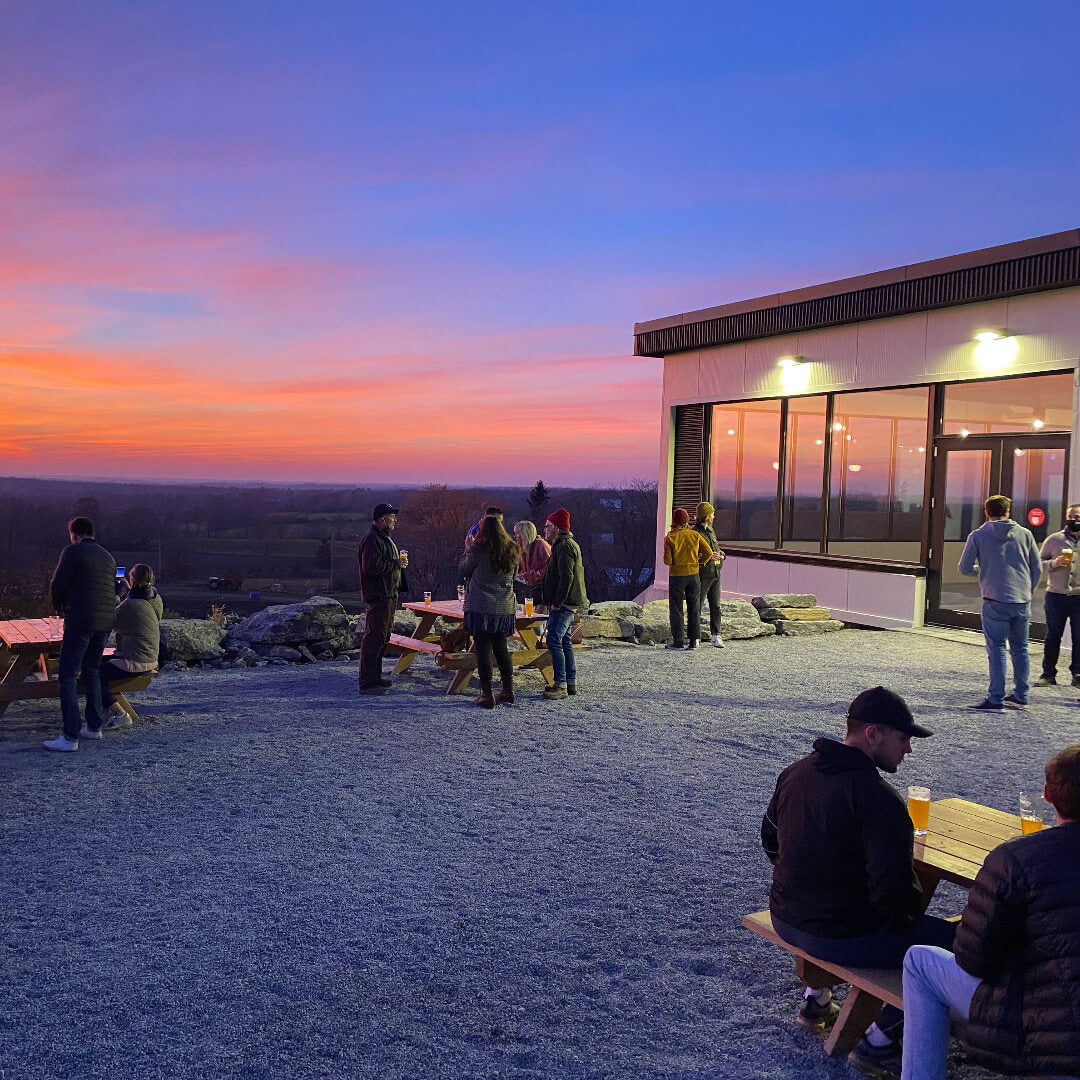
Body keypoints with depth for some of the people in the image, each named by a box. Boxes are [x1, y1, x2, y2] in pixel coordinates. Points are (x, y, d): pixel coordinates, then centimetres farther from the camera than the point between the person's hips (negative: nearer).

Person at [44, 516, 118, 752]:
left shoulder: (73, 551, -6)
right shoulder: (108, 557, 16)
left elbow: (58, 585, -9)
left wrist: (59, 607, 12)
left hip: (80, 621, -7)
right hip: (105, 622, 7)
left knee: (68, 675, -5)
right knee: (91, 671, 20)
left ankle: (70, 737, -10)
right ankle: (94, 726, 23)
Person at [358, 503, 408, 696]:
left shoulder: (385, 538, 19)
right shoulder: (372, 539, -15)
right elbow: (372, 566, -26)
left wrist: (400, 562, 10)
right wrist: (397, 564, -16)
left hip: (389, 595, 11)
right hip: (378, 596, -11)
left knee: (383, 637, 16)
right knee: (374, 638, -10)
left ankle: (375, 677, 25)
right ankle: (367, 683, -8)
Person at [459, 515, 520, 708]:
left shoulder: (477, 550, -10)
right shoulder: (512, 551, 5)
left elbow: (463, 569, 3)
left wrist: (469, 549, 15)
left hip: (481, 607, -5)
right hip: (505, 607, 5)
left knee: (483, 649, 0)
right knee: (501, 648, 16)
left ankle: (487, 694, -1)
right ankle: (508, 691, 20)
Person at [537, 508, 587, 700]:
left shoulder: (564, 546, -15)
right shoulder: (566, 544, 19)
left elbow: (566, 577, -22)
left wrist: (556, 603, -21)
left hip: (563, 604, -11)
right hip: (566, 604, 11)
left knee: (554, 641, -11)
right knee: (565, 641, 13)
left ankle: (560, 685, -12)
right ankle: (571, 682, 18)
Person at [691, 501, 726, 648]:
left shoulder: (710, 530, 14)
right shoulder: (693, 532, -11)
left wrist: (721, 555, 0)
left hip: (715, 574, 7)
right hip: (702, 575, -7)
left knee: (716, 606, 6)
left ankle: (716, 636, 12)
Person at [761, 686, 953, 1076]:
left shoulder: (796, 772, 2)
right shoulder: (879, 799, -23)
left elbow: (770, 838, 16)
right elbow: (894, 889, -25)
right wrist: (907, 915, -3)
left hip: (786, 918, 8)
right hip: (841, 937, -8)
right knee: (953, 941, 3)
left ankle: (816, 1000, 40)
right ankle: (877, 1042, 8)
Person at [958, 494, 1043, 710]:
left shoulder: (978, 536, -1)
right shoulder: (1024, 534, 6)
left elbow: (965, 568, 0)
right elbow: (1037, 569, 10)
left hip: (995, 601, -3)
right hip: (1022, 601, 3)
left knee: (997, 649, -1)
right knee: (1020, 648, 14)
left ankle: (995, 699, -3)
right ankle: (1021, 696, 22)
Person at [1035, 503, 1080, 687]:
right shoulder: (1054, 539, 5)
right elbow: (1039, 562, 6)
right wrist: (1053, 563, -13)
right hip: (1056, 596, 0)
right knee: (1052, 636, 4)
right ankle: (1048, 674, 12)